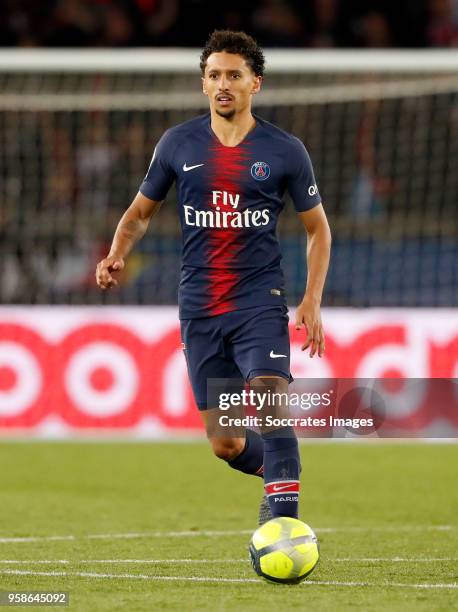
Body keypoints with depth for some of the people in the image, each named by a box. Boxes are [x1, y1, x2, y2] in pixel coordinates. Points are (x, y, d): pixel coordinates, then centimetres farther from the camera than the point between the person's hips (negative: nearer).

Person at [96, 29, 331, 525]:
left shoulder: (284, 151, 0)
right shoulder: (178, 144, 4)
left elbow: (317, 228, 8)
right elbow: (141, 211, 16)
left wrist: (311, 302, -3)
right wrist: (117, 255, -4)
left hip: (259, 299, -2)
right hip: (199, 308, 2)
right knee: (224, 443, 4)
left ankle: (284, 518, -26)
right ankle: (279, 472, 35)